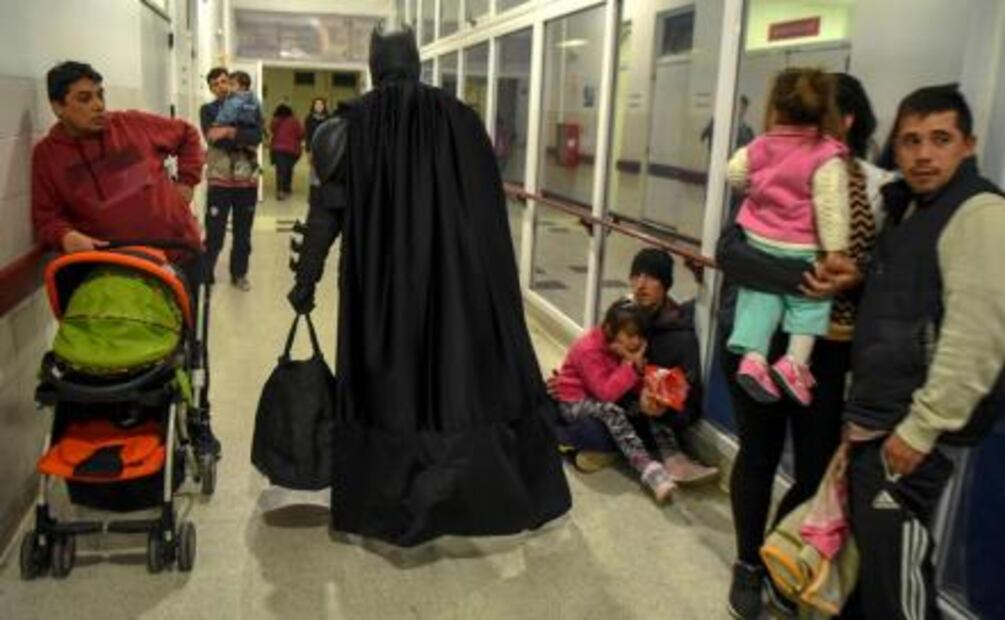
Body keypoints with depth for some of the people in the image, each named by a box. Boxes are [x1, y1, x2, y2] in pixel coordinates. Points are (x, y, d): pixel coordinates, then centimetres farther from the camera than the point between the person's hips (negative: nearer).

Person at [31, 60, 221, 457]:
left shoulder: (135, 125, -1)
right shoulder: (47, 154, -1)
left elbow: (187, 134, 15)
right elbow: (46, 217, 0)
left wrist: (187, 181, 7)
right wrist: (66, 236, -20)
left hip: (180, 254, 1)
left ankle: (198, 420, 29)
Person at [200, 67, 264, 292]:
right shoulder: (208, 110, 4)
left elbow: (257, 136, -11)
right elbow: (214, 139, -13)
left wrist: (230, 132, -22)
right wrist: (243, 141, -14)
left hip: (248, 179, 2)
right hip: (219, 178, -2)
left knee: (243, 232, 11)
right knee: (214, 232, -1)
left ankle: (239, 274, 24)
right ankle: (205, 274, 12)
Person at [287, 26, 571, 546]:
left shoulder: (355, 123, -1)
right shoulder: (460, 118, 2)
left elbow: (327, 211, -3)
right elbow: (491, 207, 5)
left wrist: (306, 280, 4)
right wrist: (494, 280, 14)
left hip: (383, 278, -1)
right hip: (458, 274, 1)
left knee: (390, 380, 10)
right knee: (471, 370, 11)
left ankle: (384, 504, 19)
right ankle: (519, 491, 22)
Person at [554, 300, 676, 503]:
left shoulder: (626, 349, -2)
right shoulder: (588, 349, -25)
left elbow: (637, 386, 0)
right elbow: (606, 393, -30)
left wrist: (639, 366, -20)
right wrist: (630, 365, -28)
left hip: (606, 399, 7)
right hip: (574, 403, -7)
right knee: (611, 411, -38)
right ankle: (650, 471, -46)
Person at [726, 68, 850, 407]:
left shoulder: (760, 147, 1)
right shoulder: (826, 157, -14)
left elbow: (734, 175, 17)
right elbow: (830, 207, -18)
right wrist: (835, 250, -16)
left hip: (758, 243, 4)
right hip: (799, 253, -4)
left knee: (759, 298, 15)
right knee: (809, 302, 12)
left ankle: (753, 356, 2)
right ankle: (795, 362, 1)